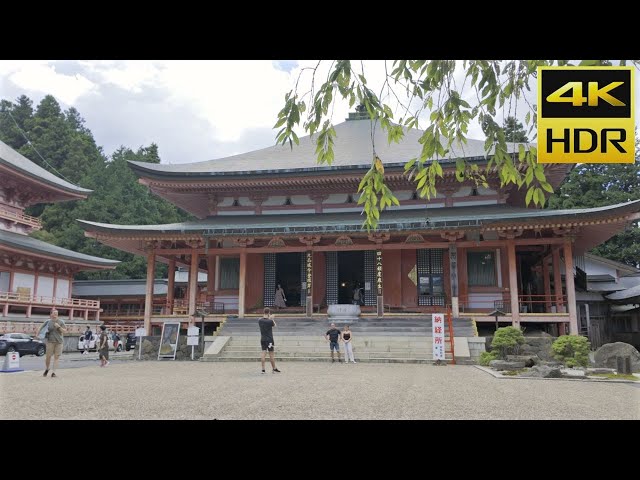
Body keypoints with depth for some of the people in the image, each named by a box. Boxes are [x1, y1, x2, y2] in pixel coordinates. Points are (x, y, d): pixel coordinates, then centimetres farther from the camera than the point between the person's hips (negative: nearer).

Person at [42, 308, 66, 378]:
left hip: (59, 341, 0)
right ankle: (46, 369, 26)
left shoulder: (61, 322, 3)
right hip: (50, 341, 0)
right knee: (48, 356, 0)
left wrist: (59, 327, -13)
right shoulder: (48, 322, 5)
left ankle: (53, 372, 3)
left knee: (56, 357, -2)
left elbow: (65, 331, 0)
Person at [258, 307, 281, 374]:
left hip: (262, 339, 5)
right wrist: (272, 319, 12)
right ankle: (274, 369, 15)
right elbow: (275, 325, 3)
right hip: (269, 339, -5)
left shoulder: (260, 320, 0)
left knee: (263, 353, 4)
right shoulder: (270, 321, -15)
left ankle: (263, 369, 0)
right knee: (271, 354, 4)